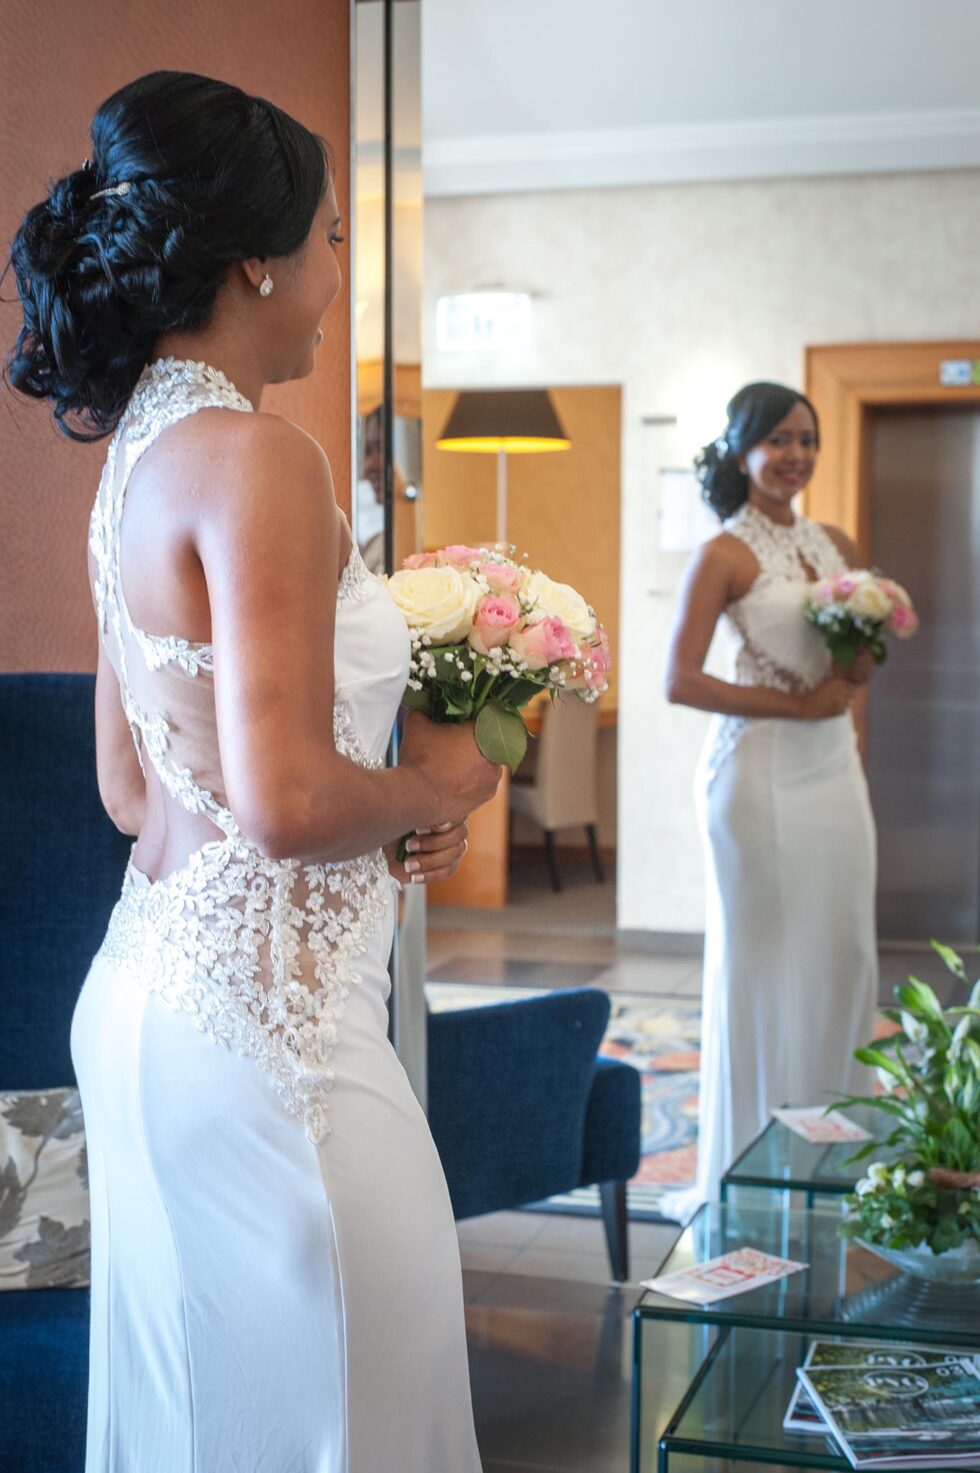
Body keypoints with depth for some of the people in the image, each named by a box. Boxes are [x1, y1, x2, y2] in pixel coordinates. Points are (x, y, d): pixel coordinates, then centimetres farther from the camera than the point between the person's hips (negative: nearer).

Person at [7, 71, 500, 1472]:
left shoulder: (138, 450, 11)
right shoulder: (256, 455, -18)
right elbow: (289, 804, -24)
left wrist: (385, 808, 10)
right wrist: (434, 787, -5)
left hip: (153, 978, 10)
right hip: (260, 1011, -10)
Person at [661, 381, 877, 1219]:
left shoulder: (836, 545, 11)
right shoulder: (726, 555, -7)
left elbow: (868, 650, 21)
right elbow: (681, 682, -12)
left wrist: (858, 670, -3)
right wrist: (795, 704, -16)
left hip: (834, 766, 6)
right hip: (760, 771, -6)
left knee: (844, 954, 9)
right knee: (760, 961, 0)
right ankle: (749, 1168, 12)